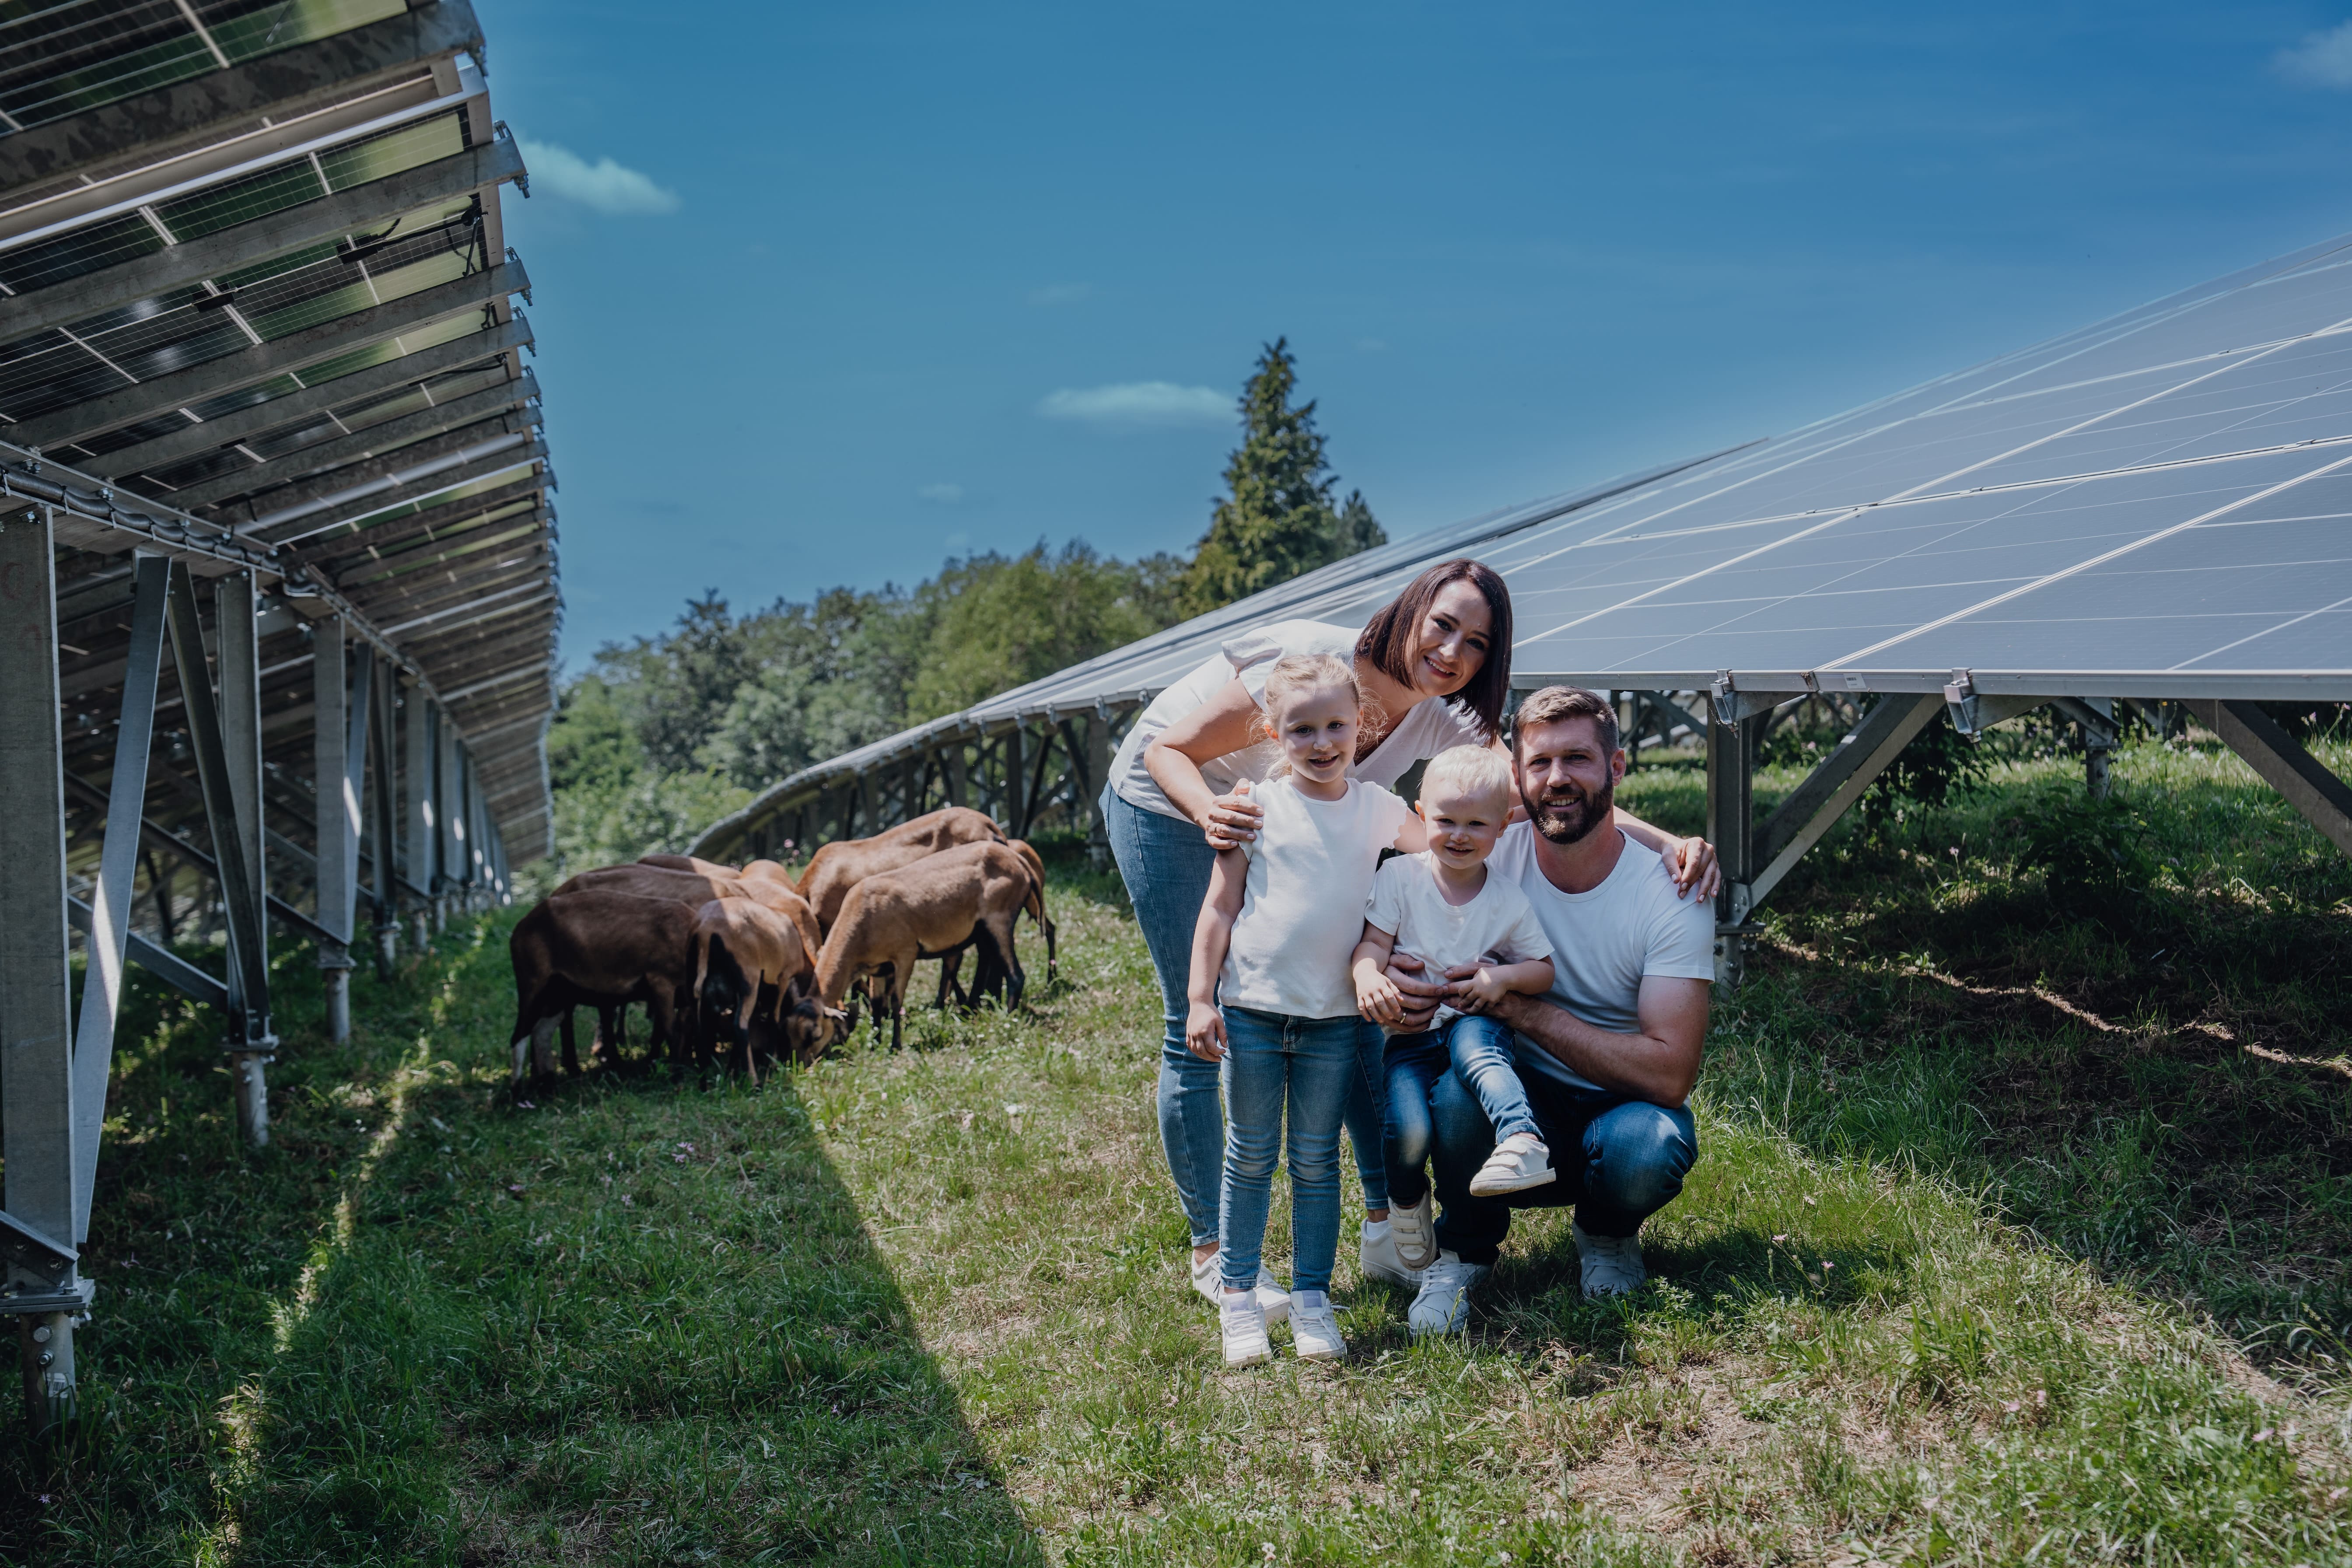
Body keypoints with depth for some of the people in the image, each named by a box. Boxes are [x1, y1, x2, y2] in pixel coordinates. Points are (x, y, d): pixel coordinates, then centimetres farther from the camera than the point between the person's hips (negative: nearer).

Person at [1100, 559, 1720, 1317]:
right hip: (1165, 804, -6)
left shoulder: (1442, 724, -16)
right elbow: (1170, 750, -28)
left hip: (1270, 822, 6)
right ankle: (1212, 1254, 7)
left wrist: (1665, 841, -33)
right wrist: (1212, 813, -48)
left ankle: (1385, 1228, 8)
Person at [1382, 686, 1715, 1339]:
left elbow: (1670, 1074, -22)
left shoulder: (1671, 896, -15)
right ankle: (1464, 1248, -2)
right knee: (1458, 1088, -33)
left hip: (1624, 1106, -1)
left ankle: (1606, 1233, 3)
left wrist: (1525, 1009, -29)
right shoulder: (1489, 858, -10)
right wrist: (1379, 974, -27)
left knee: (1650, 1146, -35)